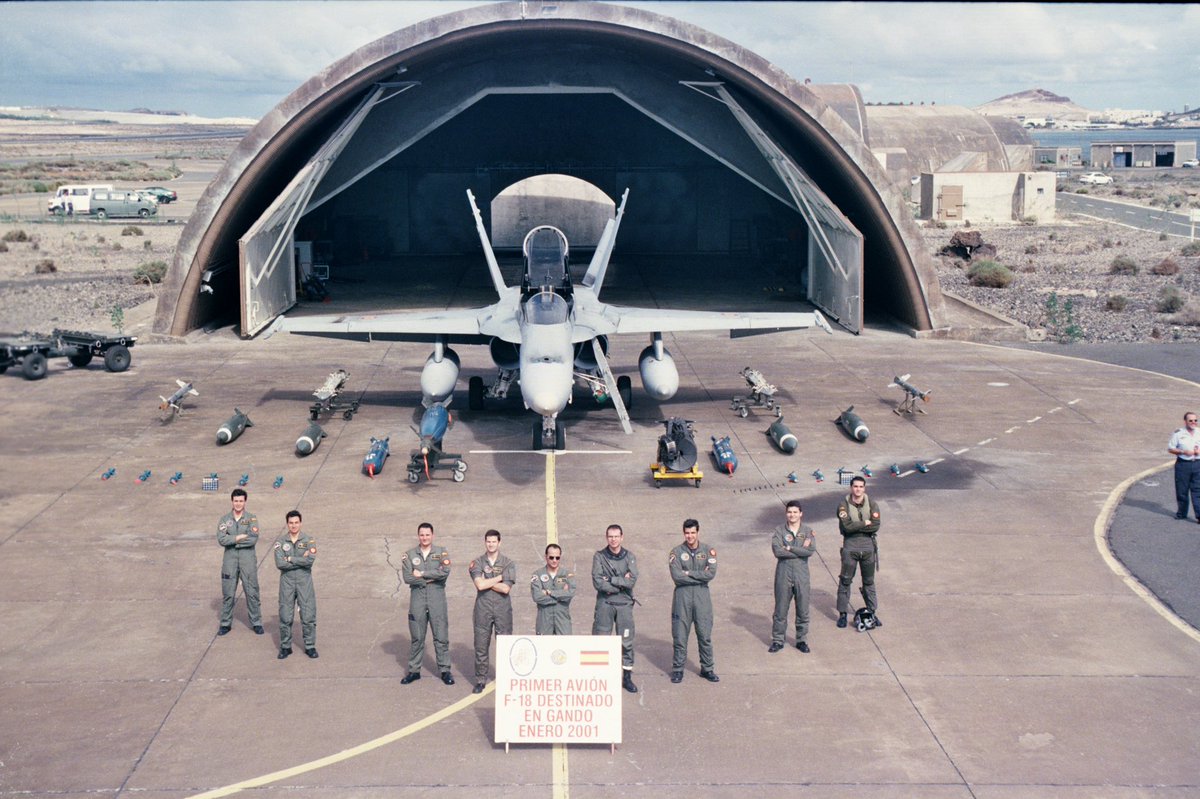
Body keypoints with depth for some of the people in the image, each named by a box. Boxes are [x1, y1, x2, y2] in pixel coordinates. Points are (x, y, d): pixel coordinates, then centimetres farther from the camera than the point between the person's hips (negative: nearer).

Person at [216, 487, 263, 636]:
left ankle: (256, 623, 14)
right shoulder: (224, 519, 4)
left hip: (248, 559, -1)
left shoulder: (252, 518, -1)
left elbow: (253, 540, -14)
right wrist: (240, 537, -17)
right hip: (230, 559, 2)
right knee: (227, 593, 7)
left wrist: (232, 540, -11)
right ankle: (225, 623, 18)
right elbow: (221, 539, -10)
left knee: (252, 592, 3)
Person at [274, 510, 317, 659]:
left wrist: (290, 559, -11)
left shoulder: (309, 540, 1)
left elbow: (310, 560, -15)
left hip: (304, 581, 0)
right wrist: (301, 560, -12)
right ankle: (285, 647, 15)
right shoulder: (280, 541, 1)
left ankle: (310, 646, 11)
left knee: (308, 616, 0)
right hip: (287, 582, 0)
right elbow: (279, 563, -11)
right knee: (285, 617, 3)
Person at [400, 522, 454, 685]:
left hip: (437, 600, -1)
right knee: (417, 638, 8)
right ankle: (414, 671, 17)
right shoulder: (409, 555, 4)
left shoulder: (441, 553, 3)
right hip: (417, 599, 1)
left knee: (441, 637, 2)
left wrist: (422, 574, -13)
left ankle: (445, 670, 10)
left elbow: (445, 572, -14)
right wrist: (431, 578, -10)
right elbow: (407, 577, -8)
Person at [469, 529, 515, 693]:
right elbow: (480, 585, -11)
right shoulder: (477, 563, 5)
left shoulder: (508, 564, 3)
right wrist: (499, 577, -5)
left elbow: (506, 588, -9)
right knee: (481, 646, 3)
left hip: (503, 609, -1)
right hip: (483, 609, 1)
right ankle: (480, 681, 12)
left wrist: (487, 582, -7)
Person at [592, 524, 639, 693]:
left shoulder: (629, 557, 4)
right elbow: (597, 582, -11)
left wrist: (610, 580, -11)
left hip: (624, 604, 1)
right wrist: (621, 582, -10)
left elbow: (632, 581, -9)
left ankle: (627, 677, 12)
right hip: (604, 604, -1)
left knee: (626, 642, 4)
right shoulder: (599, 557, 1)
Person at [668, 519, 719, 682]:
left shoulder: (708, 551, 3)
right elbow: (677, 576, -13)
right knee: (680, 635, 2)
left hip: (702, 595, 1)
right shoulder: (677, 552, 0)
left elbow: (711, 573, -10)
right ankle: (678, 669, 13)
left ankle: (707, 668, 17)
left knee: (705, 634, 5)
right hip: (682, 596, -1)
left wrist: (689, 574, -12)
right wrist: (700, 576, -11)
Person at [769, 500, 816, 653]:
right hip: (783, 573, -1)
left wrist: (789, 548, -14)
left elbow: (811, 551, -14)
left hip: (801, 574, 1)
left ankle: (802, 640, 21)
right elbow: (777, 551, -15)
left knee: (803, 609, 7)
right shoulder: (779, 530, -1)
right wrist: (800, 550, -14)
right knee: (780, 609, 6)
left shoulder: (808, 531, 1)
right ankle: (777, 640, 17)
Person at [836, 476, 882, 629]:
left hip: (868, 545, 3)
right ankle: (842, 613, 10)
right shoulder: (844, 504, -6)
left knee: (869, 581, 12)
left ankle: (872, 612, 21)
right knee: (845, 580, 2)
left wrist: (855, 527, -13)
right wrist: (865, 523, -10)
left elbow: (875, 526, -10)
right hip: (850, 546, -2)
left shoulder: (871, 504, 1)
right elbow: (847, 526, -17)